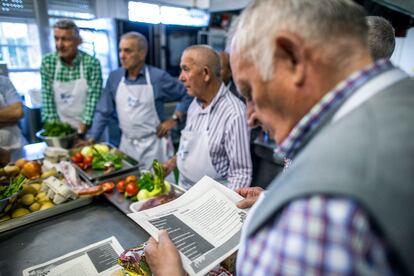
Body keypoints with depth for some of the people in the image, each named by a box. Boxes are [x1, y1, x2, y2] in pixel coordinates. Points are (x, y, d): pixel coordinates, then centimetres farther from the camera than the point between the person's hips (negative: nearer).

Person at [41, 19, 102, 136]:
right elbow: (47, 97, -2)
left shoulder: (92, 63, -12)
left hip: (88, 129, -2)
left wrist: (82, 128, -18)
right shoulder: (47, 62, -3)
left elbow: (93, 99, -15)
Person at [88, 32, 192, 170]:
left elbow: (187, 95, -4)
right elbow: (103, 112, 7)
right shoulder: (114, 77, 2)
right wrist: (91, 139, 4)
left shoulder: (158, 77, -10)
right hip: (127, 144, 4)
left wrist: (174, 119, -10)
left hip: (153, 145, -4)